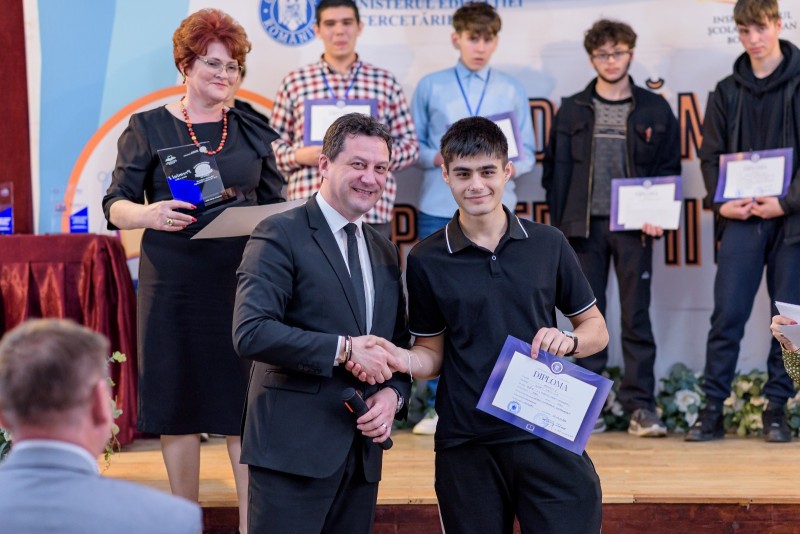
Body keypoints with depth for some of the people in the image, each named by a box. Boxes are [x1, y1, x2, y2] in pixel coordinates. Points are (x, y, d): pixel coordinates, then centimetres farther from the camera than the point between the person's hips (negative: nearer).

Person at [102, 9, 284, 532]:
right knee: (178, 406, 4)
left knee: (245, 408, 0)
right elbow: (116, 206, 0)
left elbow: (275, 205, 13)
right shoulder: (149, 128, 3)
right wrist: (150, 214, -21)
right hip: (174, 285, -1)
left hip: (242, 281, 1)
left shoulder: (253, 132, 10)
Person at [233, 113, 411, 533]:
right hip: (292, 449, -7)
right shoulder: (280, 235, -6)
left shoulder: (386, 253, 16)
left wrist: (394, 394, -1)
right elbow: (250, 332, -18)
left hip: (363, 451, 7)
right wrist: (342, 349, -19)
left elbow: (399, 345, 20)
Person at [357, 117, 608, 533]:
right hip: (466, 447, 0)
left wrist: (568, 340, -9)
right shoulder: (426, 261, 3)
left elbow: (596, 329, 13)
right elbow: (433, 355, 8)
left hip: (546, 436, 0)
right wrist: (400, 358, -13)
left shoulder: (547, 244, 5)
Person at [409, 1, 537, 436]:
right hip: (439, 209, 0)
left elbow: (527, 151, 9)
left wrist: (512, 167, -12)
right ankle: (439, 404, 9)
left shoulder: (512, 91, 11)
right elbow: (412, 146, 6)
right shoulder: (430, 87, 8)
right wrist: (439, 159, -13)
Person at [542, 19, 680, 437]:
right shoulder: (572, 111, 8)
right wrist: (559, 225, 0)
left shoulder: (655, 110, 6)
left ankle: (641, 406, 3)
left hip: (634, 228, -1)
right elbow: (556, 171, 7)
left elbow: (670, 169, 6)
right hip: (585, 226, 1)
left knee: (636, 316, -1)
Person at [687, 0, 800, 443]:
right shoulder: (727, 92, 11)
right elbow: (711, 156, 10)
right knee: (727, 314, -3)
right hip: (741, 219, 2)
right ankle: (713, 408, 1)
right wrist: (720, 203, -6)